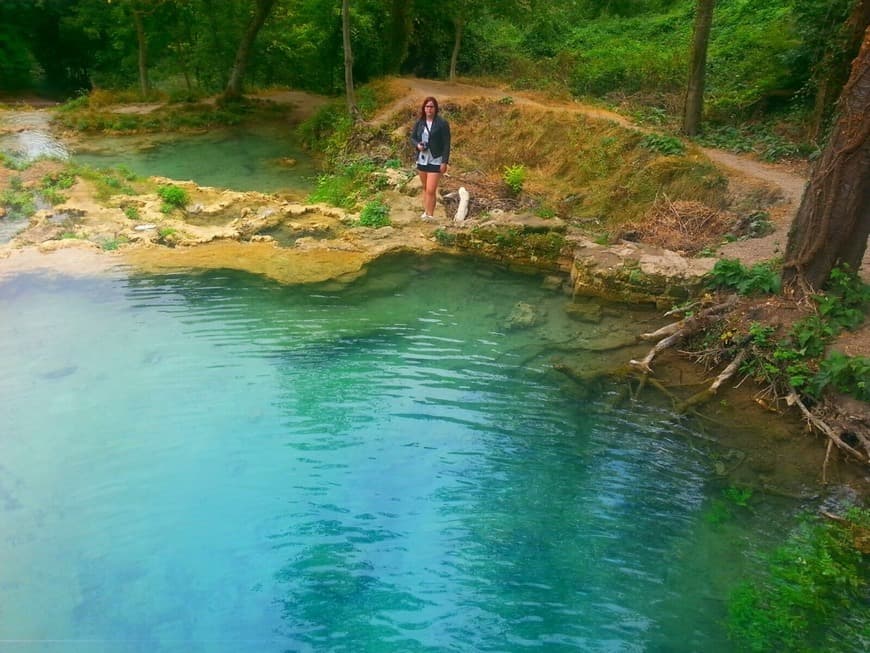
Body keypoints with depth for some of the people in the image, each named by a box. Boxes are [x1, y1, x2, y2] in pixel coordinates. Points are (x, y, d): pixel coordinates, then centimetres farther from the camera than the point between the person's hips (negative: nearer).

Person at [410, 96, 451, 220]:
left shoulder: (442, 123, -10)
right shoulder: (419, 122, 4)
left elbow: (446, 144, -9)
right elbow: (412, 138, 13)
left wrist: (445, 162, -14)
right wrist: (417, 145, -10)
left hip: (435, 161, -5)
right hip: (422, 160, 5)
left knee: (431, 190, -11)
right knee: (425, 188, 16)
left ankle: (430, 216, -6)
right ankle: (426, 211, 28)